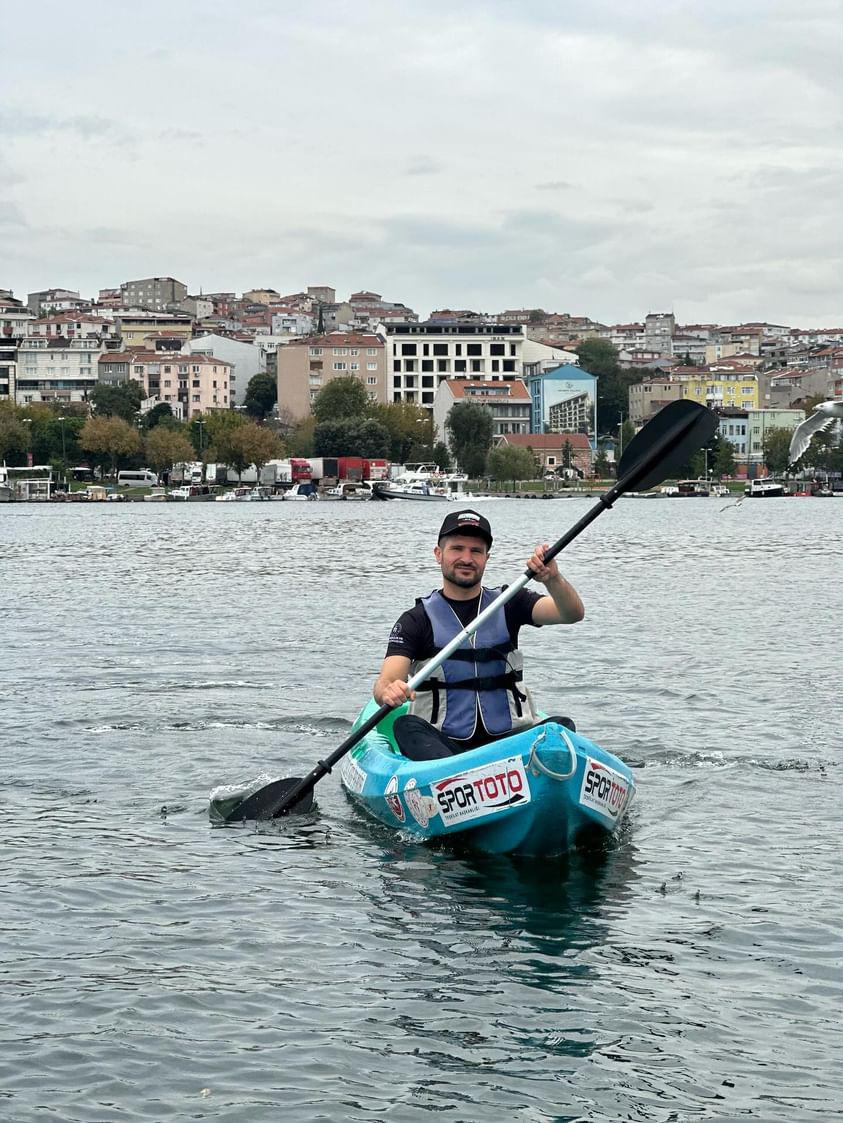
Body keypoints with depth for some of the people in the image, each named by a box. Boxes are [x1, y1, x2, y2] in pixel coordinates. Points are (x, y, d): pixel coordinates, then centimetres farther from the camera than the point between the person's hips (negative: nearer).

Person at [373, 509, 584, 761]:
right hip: (442, 745, -2)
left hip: (509, 739, 2)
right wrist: (388, 692, -34)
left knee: (561, 726, -25)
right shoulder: (417, 620, 5)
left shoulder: (508, 604, 12)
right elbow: (384, 683, -8)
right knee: (407, 726, -31)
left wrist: (553, 579, -26)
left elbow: (573, 613, -4)